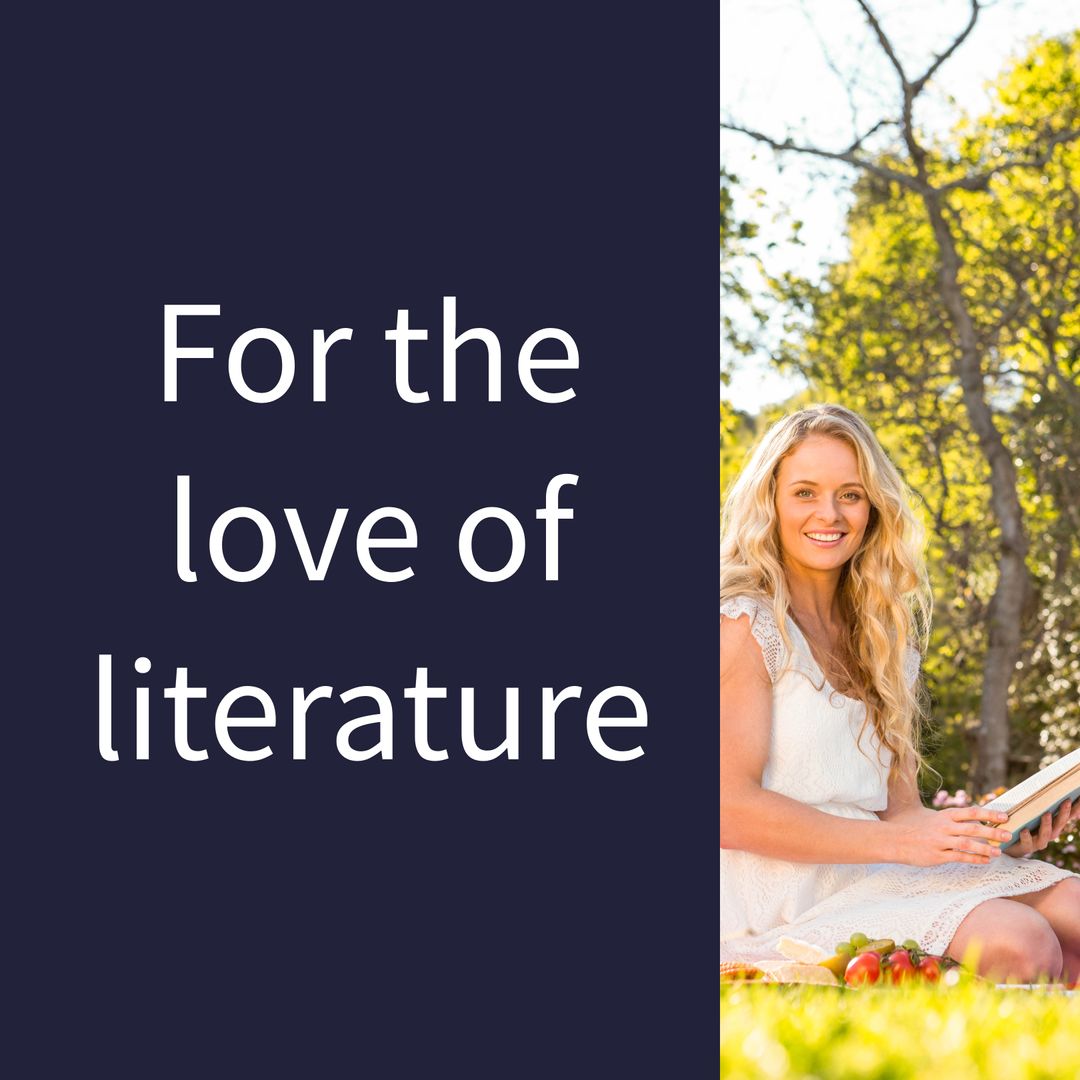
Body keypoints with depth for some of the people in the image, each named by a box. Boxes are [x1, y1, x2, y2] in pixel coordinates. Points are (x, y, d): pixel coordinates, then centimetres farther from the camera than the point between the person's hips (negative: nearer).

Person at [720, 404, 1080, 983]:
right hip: (783, 908, -7)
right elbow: (731, 810, -13)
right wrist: (902, 841, -18)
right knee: (1017, 943, -28)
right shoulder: (743, 626, -4)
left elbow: (898, 807, 15)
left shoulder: (883, 642, 19)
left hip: (875, 879, 7)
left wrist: (1003, 837, -5)